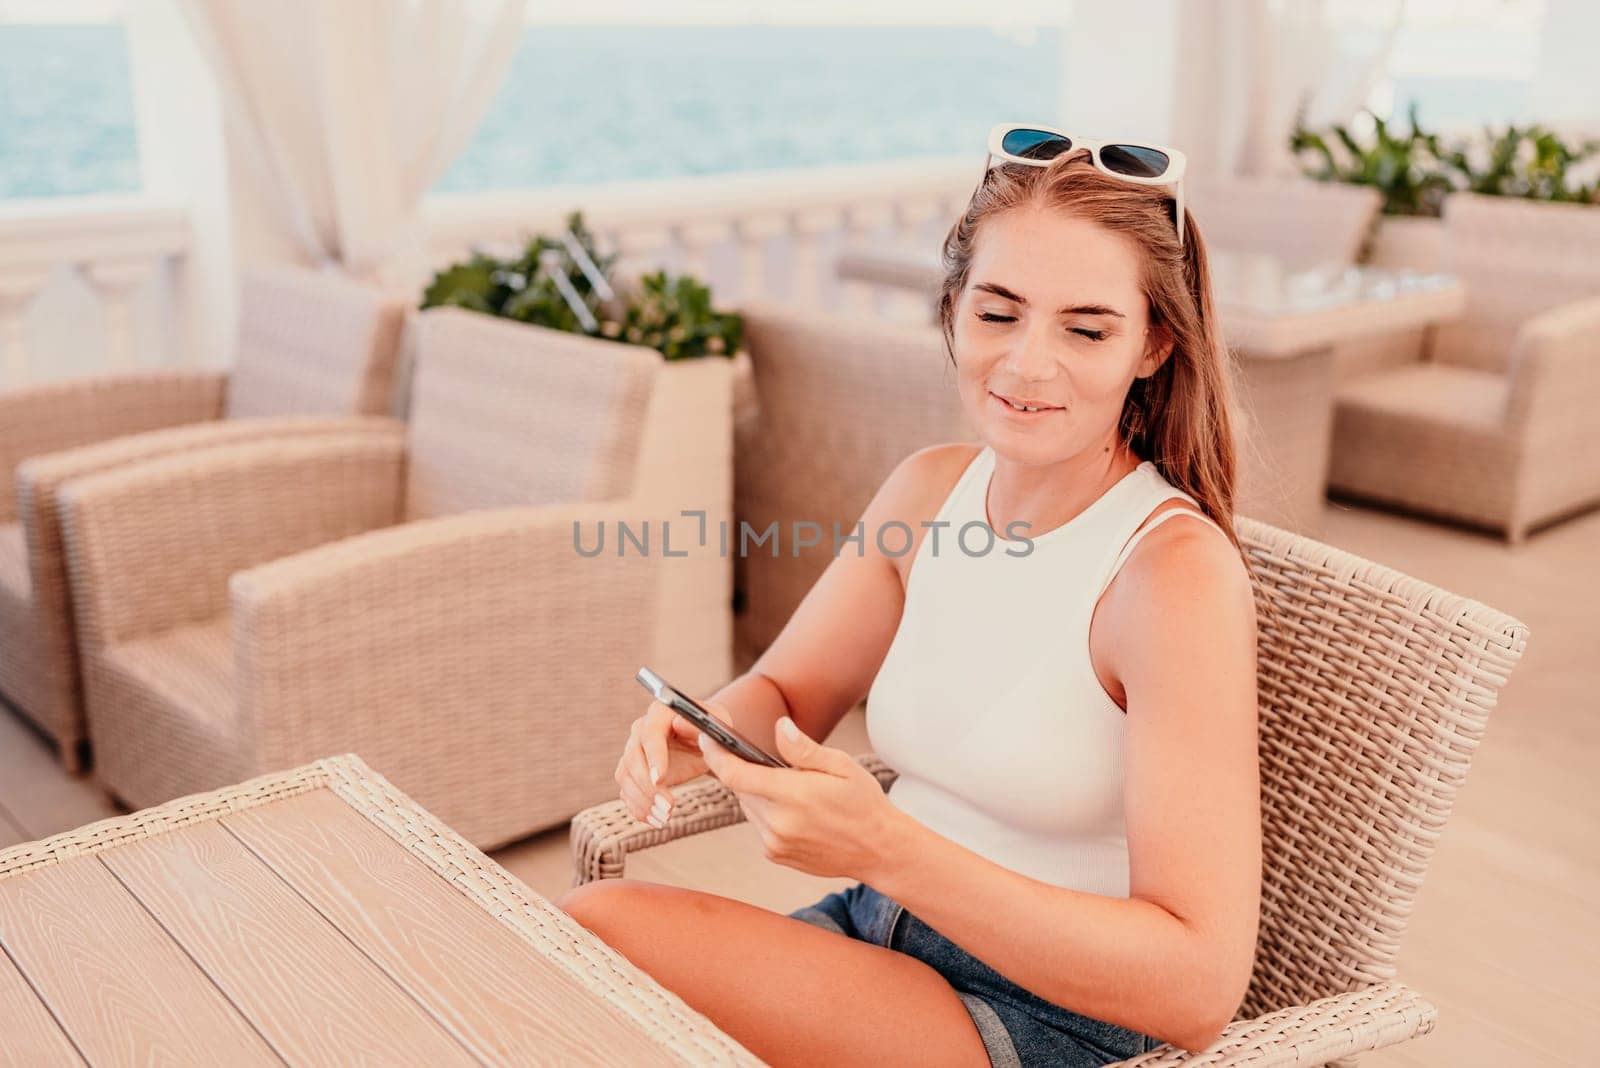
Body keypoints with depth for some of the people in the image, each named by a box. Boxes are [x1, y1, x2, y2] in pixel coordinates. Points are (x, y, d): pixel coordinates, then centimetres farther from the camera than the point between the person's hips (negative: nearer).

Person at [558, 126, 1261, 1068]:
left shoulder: (1176, 570, -20)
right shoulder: (930, 487, 1)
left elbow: (1201, 987, -24)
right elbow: (783, 691, 13)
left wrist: (887, 850, -34)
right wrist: (694, 740, -12)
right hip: (879, 935, 6)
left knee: (604, 929, -22)